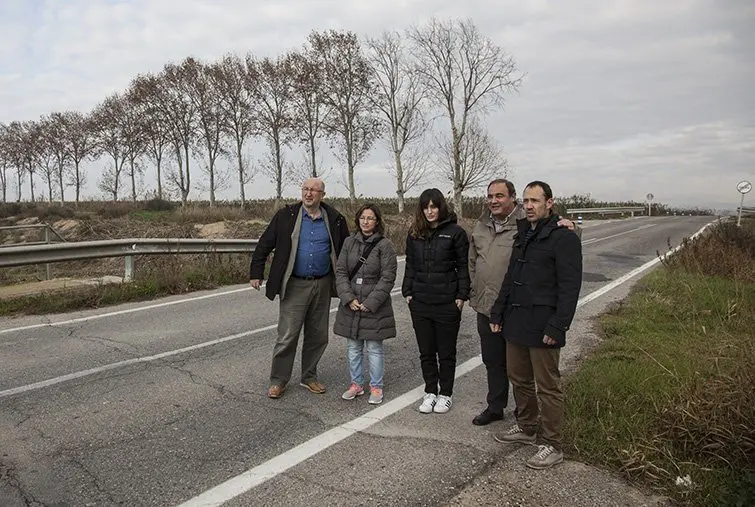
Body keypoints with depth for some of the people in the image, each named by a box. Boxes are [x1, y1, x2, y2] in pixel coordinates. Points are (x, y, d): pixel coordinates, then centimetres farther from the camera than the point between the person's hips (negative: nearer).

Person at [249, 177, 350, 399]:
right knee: (287, 335, 0)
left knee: (318, 335, 12)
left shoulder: (334, 219, 3)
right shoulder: (286, 215, -3)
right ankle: (278, 380, 16)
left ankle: (309, 377, 29)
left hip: (322, 285, 3)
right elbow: (265, 244, 1)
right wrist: (256, 273, -2)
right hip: (294, 285, -3)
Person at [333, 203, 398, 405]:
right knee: (353, 347, 14)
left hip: (375, 307, -4)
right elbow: (340, 272, 2)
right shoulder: (349, 242, 5)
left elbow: (387, 277, -9)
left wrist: (371, 302, -15)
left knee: (374, 348, 7)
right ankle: (356, 383, 30)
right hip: (350, 305, 4)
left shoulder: (384, 245, -6)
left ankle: (376, 387, 22)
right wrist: (349, 298, -10)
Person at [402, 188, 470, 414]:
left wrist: (462, 296, -8)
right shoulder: (414, 234, 8)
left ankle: (445, 394, 25)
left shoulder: (455, 232, -4)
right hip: (420, 302, 4)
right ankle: (430, 392, 28)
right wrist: (407, 292, 6)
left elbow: (463, 266, -3)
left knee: (446, 353, 10)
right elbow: (410, 266, 13)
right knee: (426, 352, 13)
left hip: (447, 303, -4)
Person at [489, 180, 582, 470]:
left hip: (542, 326, -8)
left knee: (548, 387, 3)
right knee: (519, 378, 19)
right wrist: (497, 313, 15)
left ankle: (553, 447, 18)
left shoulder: (564, 237, -11)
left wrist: (557, 326, -20)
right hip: (516, 321, 8)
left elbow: (570, 287, -16)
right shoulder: (522, 235, 14)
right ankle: (526, 428, 37)